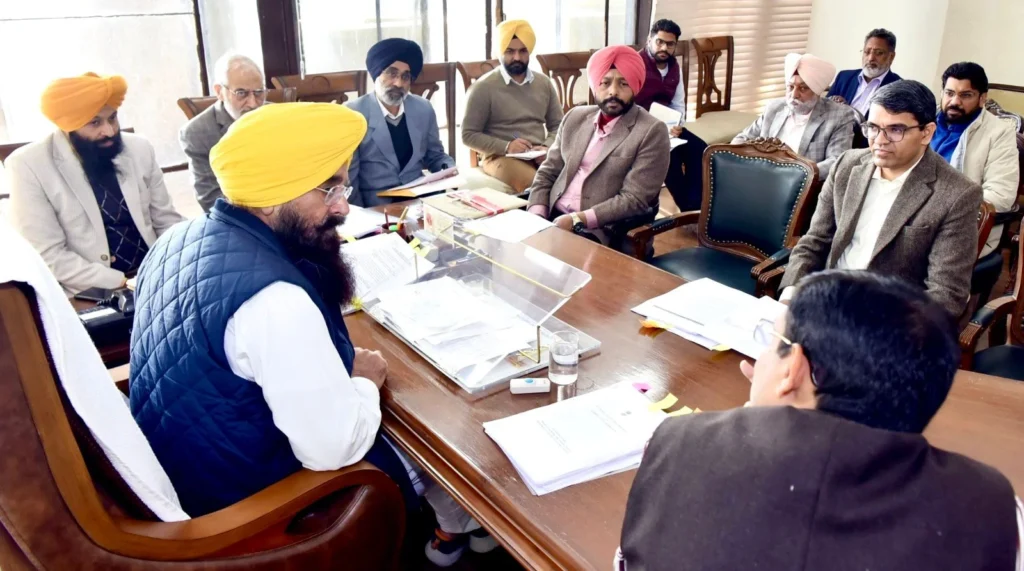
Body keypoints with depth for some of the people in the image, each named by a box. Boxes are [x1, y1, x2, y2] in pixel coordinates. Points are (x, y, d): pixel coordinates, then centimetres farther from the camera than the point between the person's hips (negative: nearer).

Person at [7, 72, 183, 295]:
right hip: (91, 295, -4)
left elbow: (167, 221, 10)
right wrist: (123, 283, -19)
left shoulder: (139, 149, 4)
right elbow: (48, 256, -10)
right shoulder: (29, 167, -7)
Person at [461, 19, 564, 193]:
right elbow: (469, 135, -2)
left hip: (540, 156, 5)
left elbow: (558, 126, 17)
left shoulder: (544, 83, 14)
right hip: (502, 157, -4)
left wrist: (547, 147, -6)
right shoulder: (483, 87, -1)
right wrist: (506, 146, -17)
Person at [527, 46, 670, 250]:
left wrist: (577, 220, -19)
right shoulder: (575, 117, 12)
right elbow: (547, 173, 13)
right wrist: (537, 217, -4)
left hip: (601, 232, -5)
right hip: (552, 219, 6)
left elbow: (634, 200, -13)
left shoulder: (652, 132, -6)